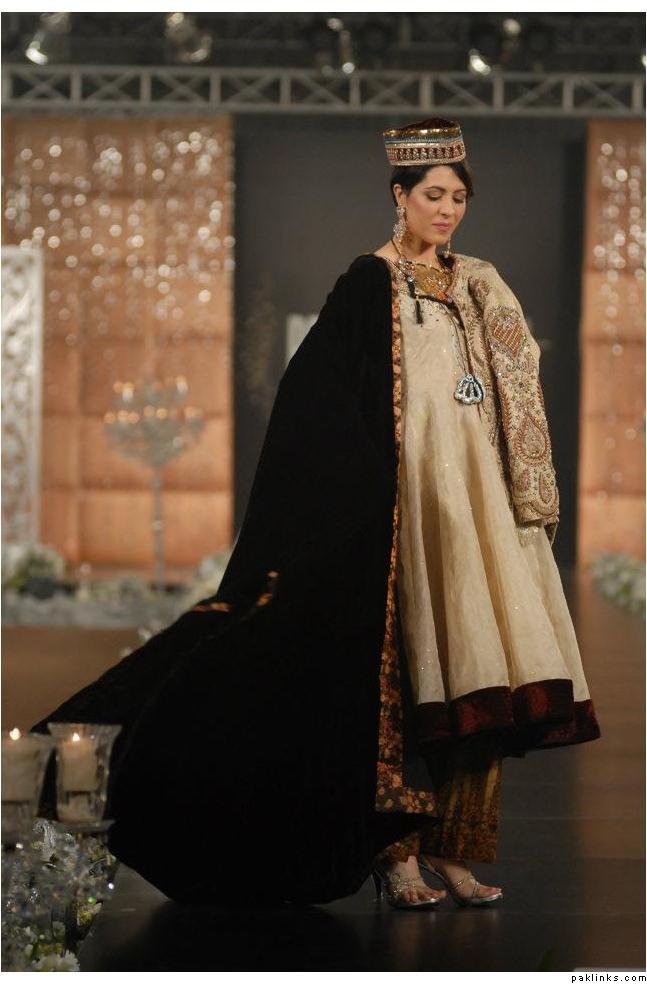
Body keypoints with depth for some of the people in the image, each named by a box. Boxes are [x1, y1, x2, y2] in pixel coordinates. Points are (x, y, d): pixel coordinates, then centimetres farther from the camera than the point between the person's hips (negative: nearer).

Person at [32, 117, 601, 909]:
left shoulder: (477, 288, 16)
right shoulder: (370, 284, -2)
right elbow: (315, 396, -9)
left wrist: (522, 499, 11)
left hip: (475, 496, 6)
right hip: (405, 497, -6)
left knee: (469, 676, 1)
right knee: (402, 668, -8)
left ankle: (451, 845, 6)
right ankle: (395, 852, -4)